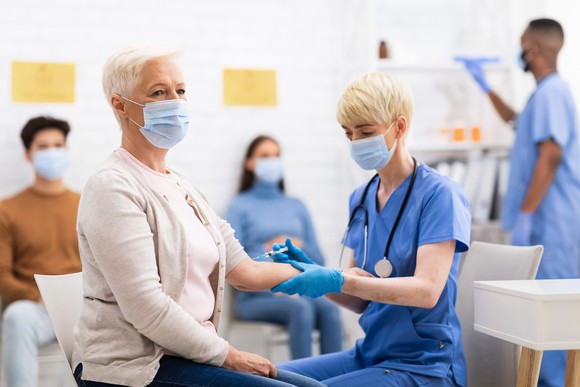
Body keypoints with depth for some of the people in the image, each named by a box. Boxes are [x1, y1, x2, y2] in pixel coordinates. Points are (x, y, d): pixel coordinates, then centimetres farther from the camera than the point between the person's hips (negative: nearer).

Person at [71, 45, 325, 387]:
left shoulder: (181, 186, 15)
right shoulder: (113, 188, -11)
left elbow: (244, 271, 13)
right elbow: (145, 308, -19)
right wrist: (226, 355, -13)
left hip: (188, 356, 8)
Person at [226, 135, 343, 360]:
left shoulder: (296, 206, 23)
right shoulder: (240, 206, 10)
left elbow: (318, 260, 17)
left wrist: (297, 246, 0)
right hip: (257, 296, -3)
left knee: (329, 309, -30)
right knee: (301, 308, -34)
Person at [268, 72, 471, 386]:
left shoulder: (439, 194, -11)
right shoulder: (360, 199, 9)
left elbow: (427, 290, -22)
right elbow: (360, 300, 12)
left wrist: (337, 280, -30)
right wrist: (313, 274, -6)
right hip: (370, 354, 7)